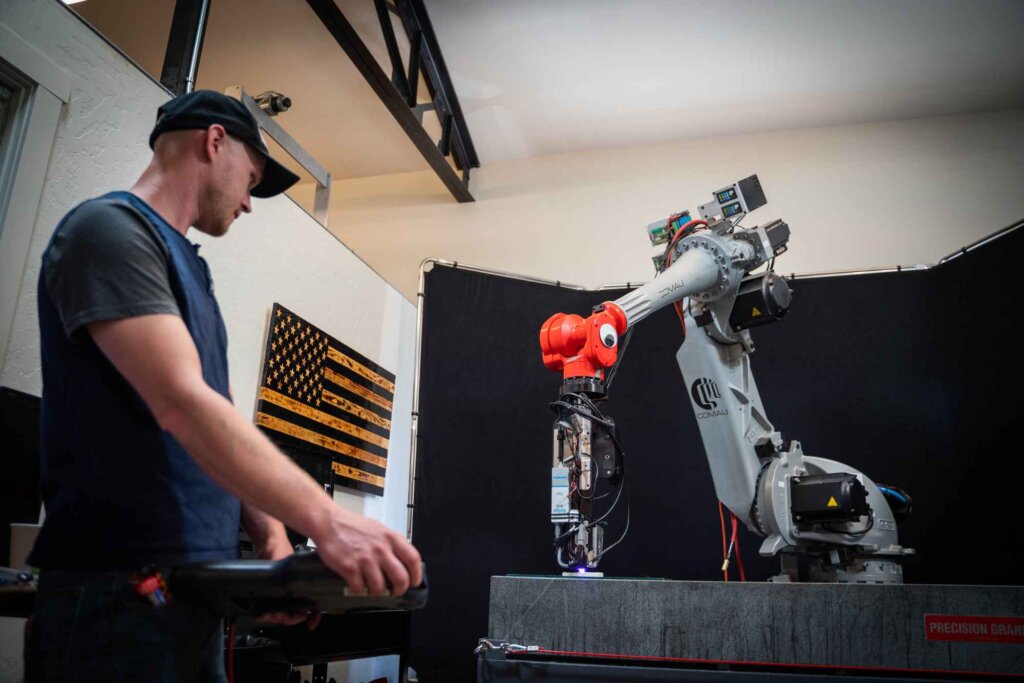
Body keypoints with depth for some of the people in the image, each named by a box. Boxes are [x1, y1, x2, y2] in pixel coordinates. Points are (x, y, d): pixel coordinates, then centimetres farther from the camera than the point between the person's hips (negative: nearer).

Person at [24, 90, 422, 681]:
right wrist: (326, 521, -28)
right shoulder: (111, 229, -11)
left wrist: (272, 533, 0)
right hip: (120, 589, -9)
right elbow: (183, 406, -24)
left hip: (198, 585, 9)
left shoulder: (184, 267, 18)